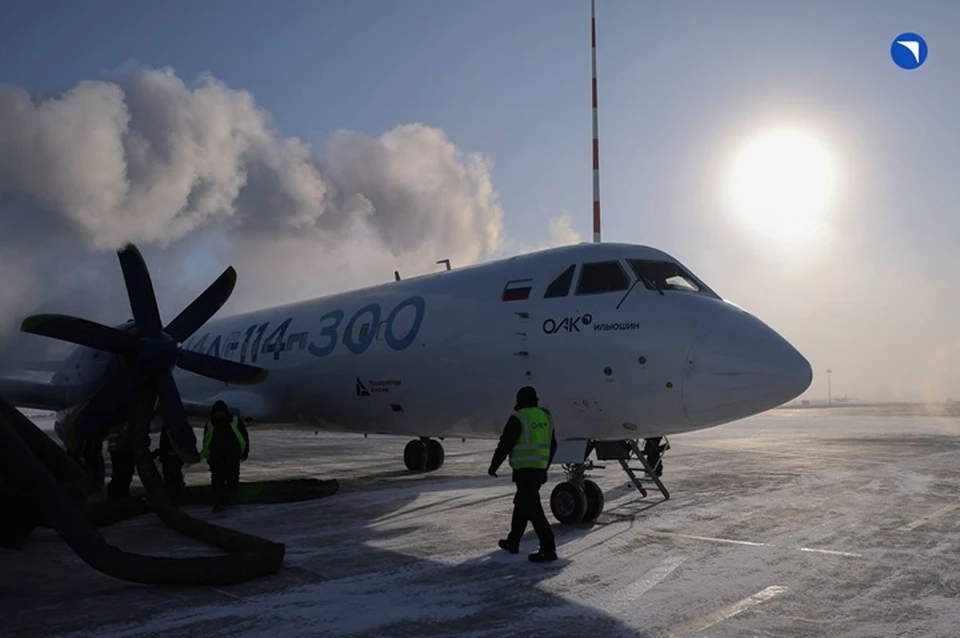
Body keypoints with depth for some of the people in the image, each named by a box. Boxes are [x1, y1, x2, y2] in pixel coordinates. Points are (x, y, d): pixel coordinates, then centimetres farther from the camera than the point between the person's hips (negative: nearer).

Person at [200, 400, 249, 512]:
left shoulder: (235, 421, -3)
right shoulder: (210, 424, 3)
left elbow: (244, 437, 4)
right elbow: (206, 442, 14)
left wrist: (245, 451, 3)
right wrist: (207, 456, 13)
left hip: (233, 457, -1)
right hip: (216, 457, 1)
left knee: (232, 479, 4)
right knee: (217, 480, -7)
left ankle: (230, 499, 25)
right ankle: (218, 503, -6)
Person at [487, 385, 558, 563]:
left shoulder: (518, 418, -11)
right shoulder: (545, 416, 11)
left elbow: (504, 445, -11)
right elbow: (552, 446, 17)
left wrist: (493, 467, 2)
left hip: (524, 470, -8)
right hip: (539, 469, 8)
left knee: (532, 508, -7)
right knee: (521, 503, 20)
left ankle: (548, 549, -10)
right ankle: (513, 542, 30)